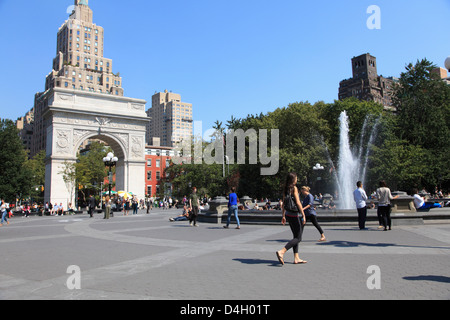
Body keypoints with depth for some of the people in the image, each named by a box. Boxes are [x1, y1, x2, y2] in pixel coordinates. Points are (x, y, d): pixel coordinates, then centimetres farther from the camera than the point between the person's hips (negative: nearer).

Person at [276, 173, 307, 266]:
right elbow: (298, 203, -16)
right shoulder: (294, 188, -12)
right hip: (294, 215, -8)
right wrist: (303, 215, -12)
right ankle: (281, 252, -16)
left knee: (296, 236, 15)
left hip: (288, 214, 8)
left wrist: (283, 216, 18)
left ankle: (296, 258, 16)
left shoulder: (286, 189, 10)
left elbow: (284, 203, 13)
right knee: (298, 238, -3)